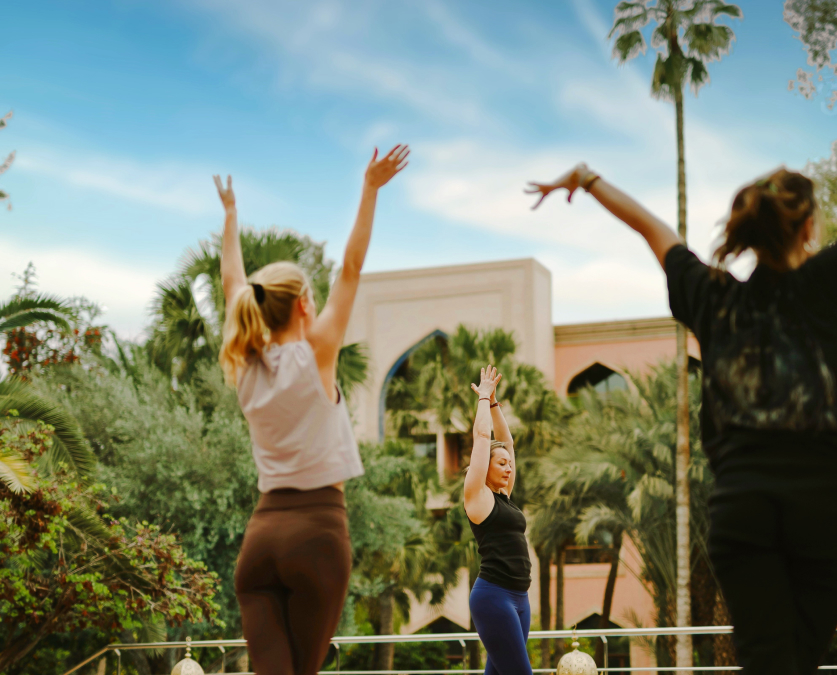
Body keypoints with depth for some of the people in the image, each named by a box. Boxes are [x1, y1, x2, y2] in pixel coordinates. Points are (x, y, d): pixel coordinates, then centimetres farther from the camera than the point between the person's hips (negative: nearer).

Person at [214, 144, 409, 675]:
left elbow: (233, 282, 22)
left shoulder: (245, 366, 8)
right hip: (317, 531, -4)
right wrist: (371, 190, 0)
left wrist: (231, 213, 34)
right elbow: (351, 270, -4)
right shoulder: (314, 356, -5)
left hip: (262, 532, 4)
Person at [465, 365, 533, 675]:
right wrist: (484, 397, 7)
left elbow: (506, 440, 23)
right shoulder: (477, 495, -2)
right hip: (493, 595, -8)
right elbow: (482, 435, -4)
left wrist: (494, 402, 21)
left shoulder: (503, 495, 17)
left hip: (518, 597, 8)